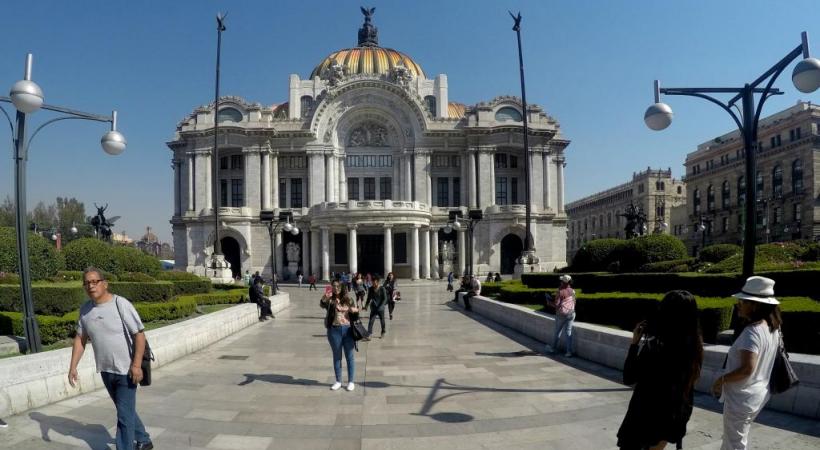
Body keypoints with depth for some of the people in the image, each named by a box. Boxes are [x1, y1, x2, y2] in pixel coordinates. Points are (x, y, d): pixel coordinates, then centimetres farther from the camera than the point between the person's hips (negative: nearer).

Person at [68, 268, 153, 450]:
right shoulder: (85, 309, 2)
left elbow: (139, 334, -18)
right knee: (125, 409, 22)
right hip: (105, 370, 7)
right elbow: (80, 339, 11)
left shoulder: (121, 304, -17)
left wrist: (136, 365, -24)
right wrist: (73, 367, 4)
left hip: (126, 370, -7)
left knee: (124, 414, -3)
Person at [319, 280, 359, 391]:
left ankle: (351, 382, 17)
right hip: (334, 330, -1)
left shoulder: (348, 300, 5)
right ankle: (338, 381, 23)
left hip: (347, 329, 1)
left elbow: (354, 313, 13)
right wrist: (324, 298, -43)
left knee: (349, 356, 6)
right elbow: (322, 304, -22)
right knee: (337, 356, 11)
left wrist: (355, 310, -9)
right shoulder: (330, 300, -1)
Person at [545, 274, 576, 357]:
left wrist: (549, 300, -1)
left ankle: (553, 348, 29)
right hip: (571, 313, 4)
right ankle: (569, 352, 0)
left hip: (562, 314, -4)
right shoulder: (572, 291, 1)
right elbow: (574, 302, 9)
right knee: (569, 332, 5)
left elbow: (556, 304, -16)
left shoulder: (561, 292, -16)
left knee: (557, 331, 12)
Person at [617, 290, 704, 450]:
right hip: (674, 417, 6)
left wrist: (634, 343, -11)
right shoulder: (693, 345, -6)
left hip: (646, 416, -6)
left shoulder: (652, 346, -25)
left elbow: (628, 379, -15)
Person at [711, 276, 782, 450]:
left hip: (742, 398, -9)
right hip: (759, 394, 9)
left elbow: (746, 369, -30)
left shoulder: (752, 332, -26)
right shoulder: (772, 328, 2)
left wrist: (721, 379, -17)